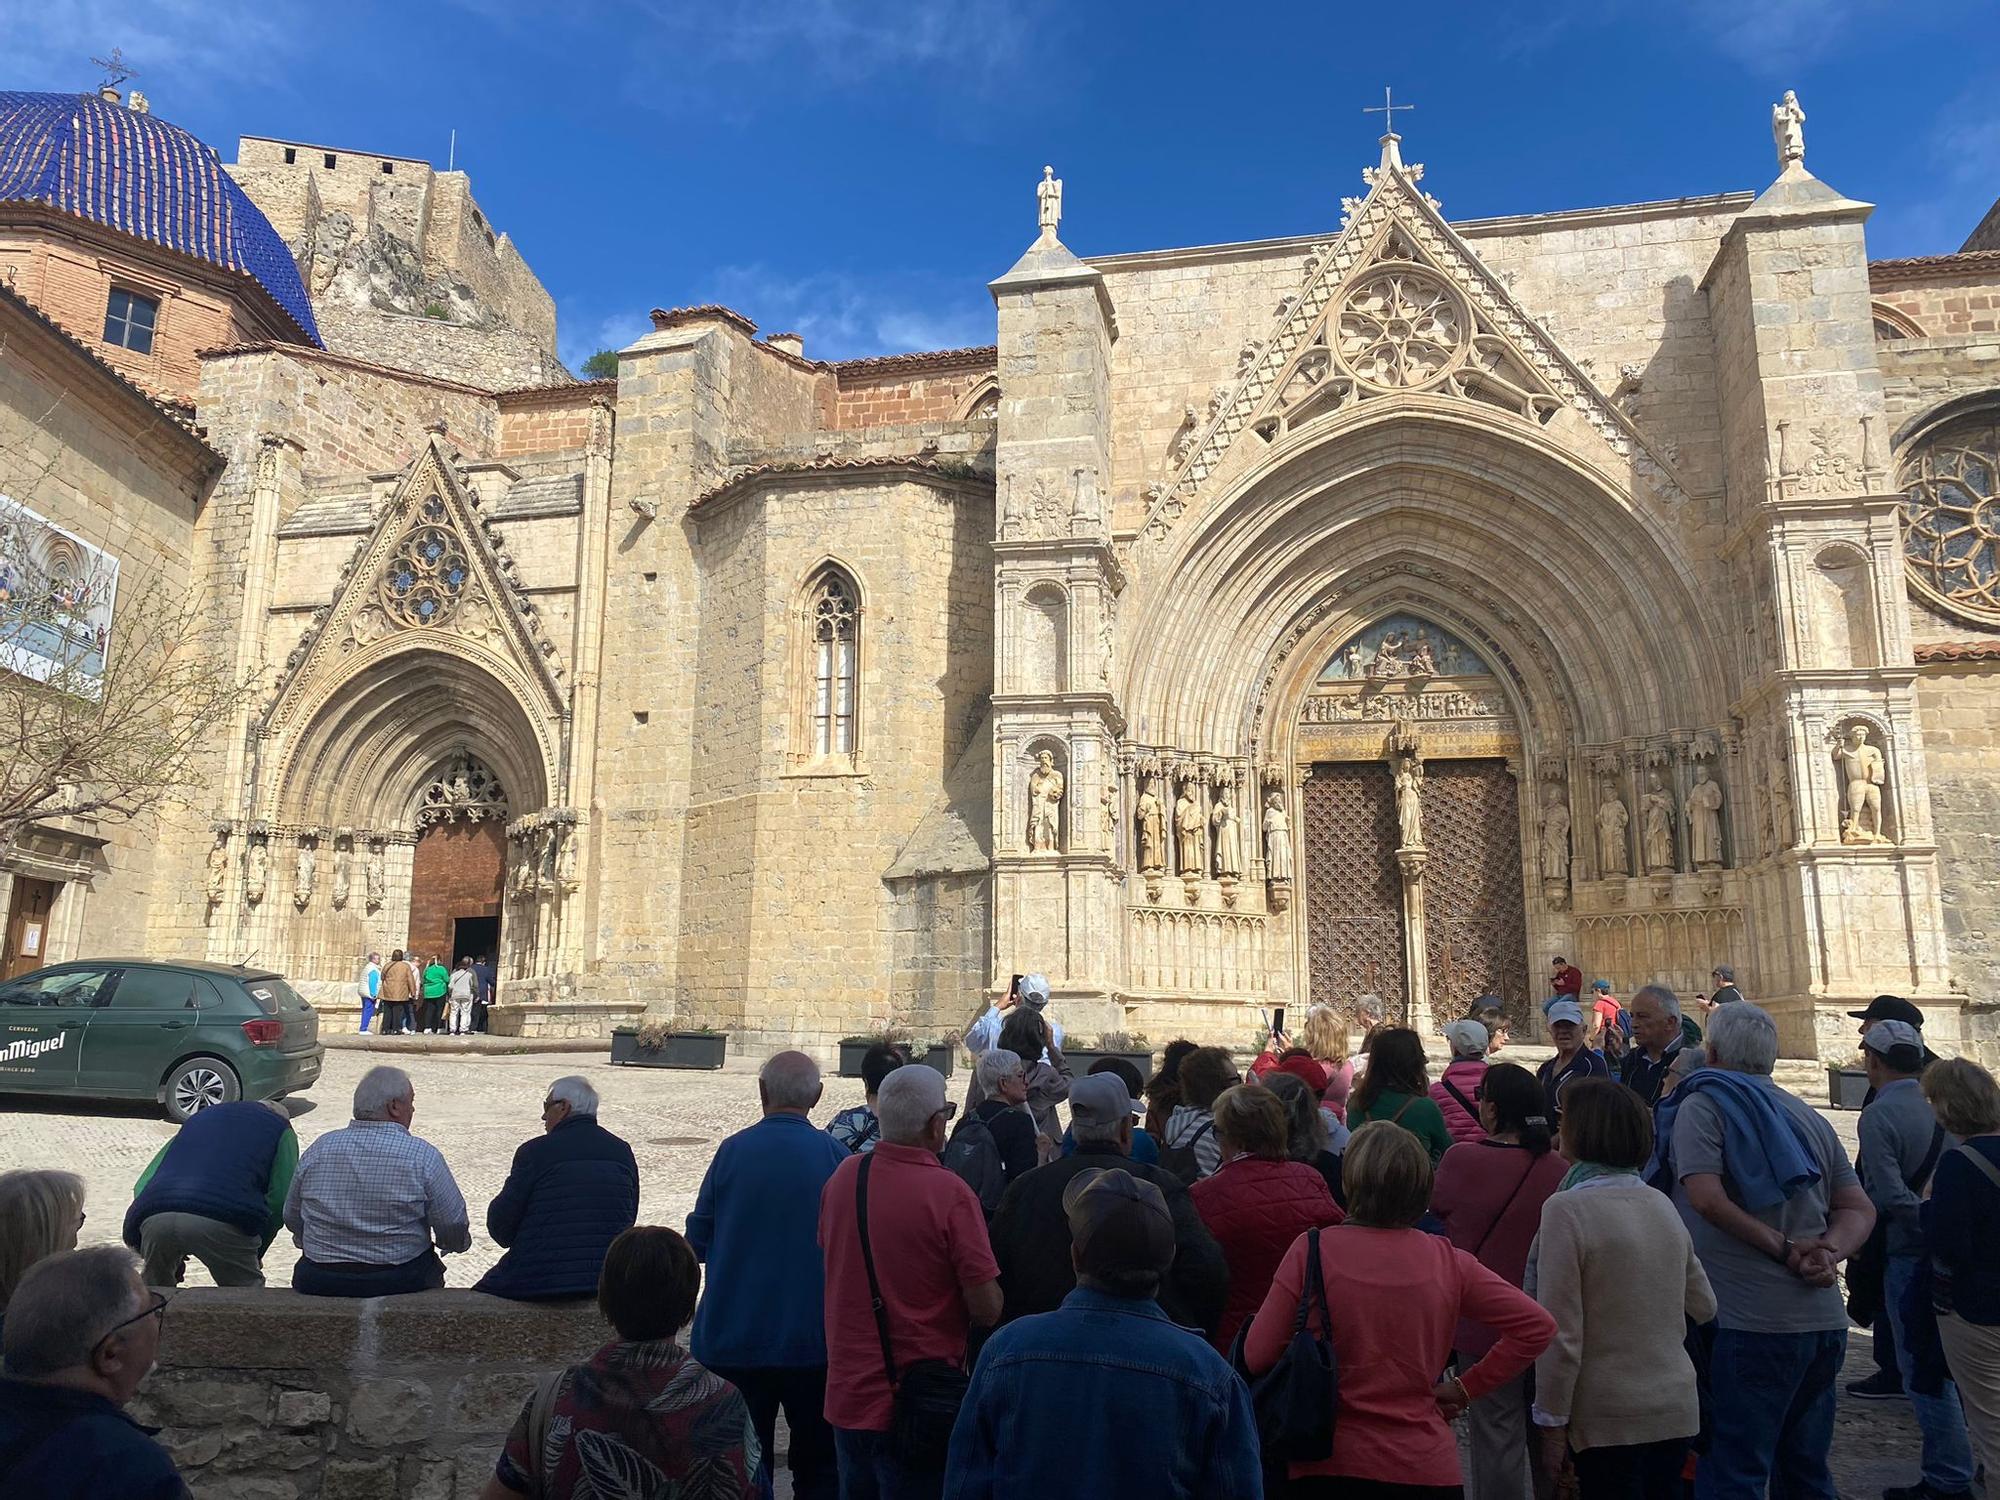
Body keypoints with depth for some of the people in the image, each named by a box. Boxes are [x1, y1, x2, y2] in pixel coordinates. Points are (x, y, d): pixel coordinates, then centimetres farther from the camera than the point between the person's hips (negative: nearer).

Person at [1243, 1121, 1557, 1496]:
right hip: (1426, 1467, 3)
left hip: (1330, 1466, -2)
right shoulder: (1448, 1261, -4)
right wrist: (1466, 1387, 4)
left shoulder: (1311, 1251, -11)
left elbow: (1257, 1356, -10)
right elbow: (1537, 1327, -1)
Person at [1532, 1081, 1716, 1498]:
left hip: (1610, 1418, -6)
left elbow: (1561, 1334, -18)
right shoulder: (1663, 1205, 2)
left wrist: (1552, 1424, -10)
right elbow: (1703, 1307, 13)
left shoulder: (1567, 1209, -18)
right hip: (1678, 1409, 6)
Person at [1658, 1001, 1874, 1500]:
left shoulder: (1703, 1103, -6)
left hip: (1752, 1322, -7)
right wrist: (1828, 1252, -3)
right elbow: (1860, 1209, 13)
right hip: (1825, 1320, 7)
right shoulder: (1810, 1118, 15)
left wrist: (1784, 1249, -11)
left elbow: (1706, 1196, -19)